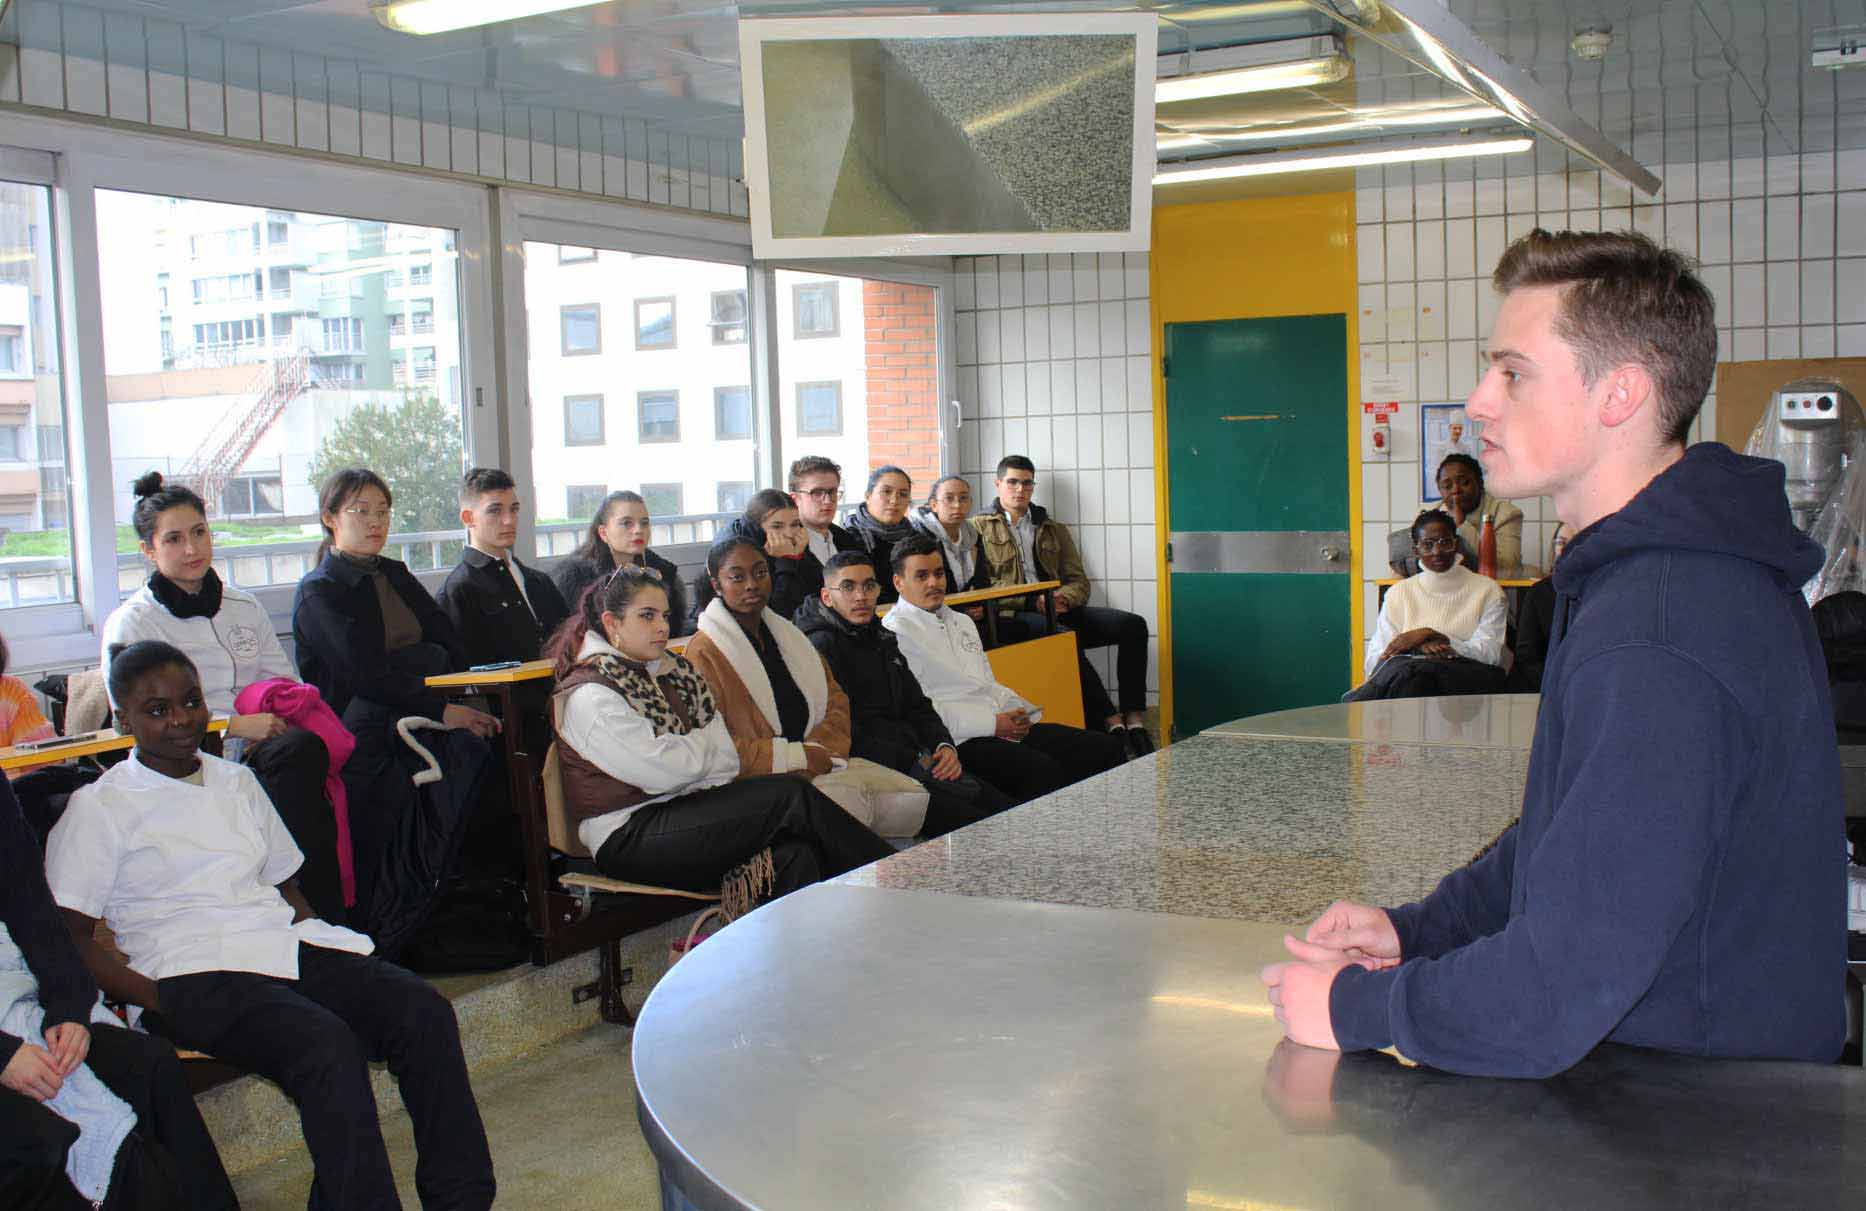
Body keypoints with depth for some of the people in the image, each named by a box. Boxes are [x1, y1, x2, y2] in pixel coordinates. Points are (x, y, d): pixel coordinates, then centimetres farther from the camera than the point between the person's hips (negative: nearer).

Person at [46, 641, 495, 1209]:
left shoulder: (236, 781, 24)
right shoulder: (97, 809, 6)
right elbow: (68, 938, -1)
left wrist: (312, 944, 5)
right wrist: (161, 1000, -14)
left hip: (289, 948, 5)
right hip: (196, 972, -5)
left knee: (423, 1011, -22)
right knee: (326, 1042, -35)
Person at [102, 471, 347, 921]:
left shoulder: (246, 608, 21)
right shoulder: (130, 623, 5)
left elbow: (289, 686, 22)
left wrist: (274, 723, -3)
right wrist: (235, 725, -15)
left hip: (256, 756, 5)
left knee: (302, 748, -33)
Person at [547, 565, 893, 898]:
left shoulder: (674, 669, 14)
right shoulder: (588, 697, -10)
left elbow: (727, 758, 8)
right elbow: (663, 769, -16)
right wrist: (704, 740, 2)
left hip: (685, 809, 8)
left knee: (793, 854, -23)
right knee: (791, 796, -19)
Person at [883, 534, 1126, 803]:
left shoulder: (962, 622, 25)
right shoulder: (895, 632, -3)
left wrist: (1017, 710, 7)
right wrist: (991, 723, -15)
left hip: (1005, 728, 8)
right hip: (960, 741, -8)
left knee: (1107, 748, -6)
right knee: (1042, 770, -34)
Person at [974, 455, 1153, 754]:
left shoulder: (1054, 530, 25)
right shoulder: (979, 527, 12)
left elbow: (1079, 581, 18)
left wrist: (1062, 598, -8)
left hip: (1057, 610, 5)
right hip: (1014, 618, -5)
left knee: (1132, 624, -19)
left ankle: (1134, 719, -26)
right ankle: (1112, 720, -34)